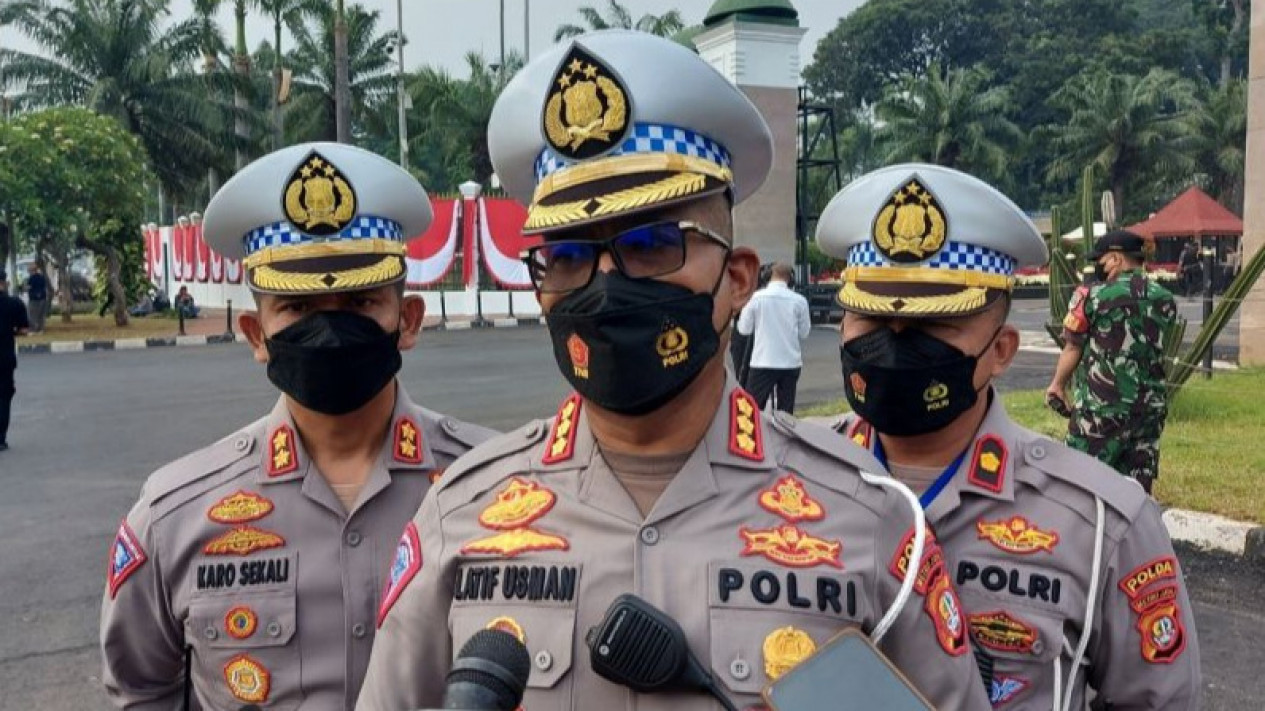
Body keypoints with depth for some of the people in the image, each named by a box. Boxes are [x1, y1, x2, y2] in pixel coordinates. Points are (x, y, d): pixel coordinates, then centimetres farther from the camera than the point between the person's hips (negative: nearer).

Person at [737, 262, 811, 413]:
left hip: (763, 362, -2)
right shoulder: (799, 300, -2)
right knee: (786, 410, 10)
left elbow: (744, 329, 1)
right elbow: (804, 333, 5)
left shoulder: (756, 297, -5)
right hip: (791, 363, 2)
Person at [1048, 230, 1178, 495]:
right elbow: (1156, 348, 13)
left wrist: (1058, 384, 15)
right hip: (1150, 407, 5)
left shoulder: (1094, 296, -9)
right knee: (1138, 486, 10)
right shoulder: (1165, 300, 4)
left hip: (1101, 407, -5)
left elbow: (1073, 348, 0)